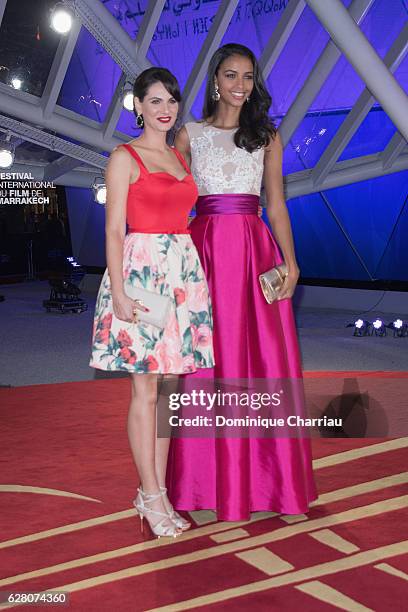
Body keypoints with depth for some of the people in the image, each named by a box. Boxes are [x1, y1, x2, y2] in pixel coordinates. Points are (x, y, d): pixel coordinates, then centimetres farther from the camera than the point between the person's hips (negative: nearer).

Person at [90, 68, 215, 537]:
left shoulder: (181, 158, 17)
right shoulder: (124, 158, -2)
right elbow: (114, 230, -7)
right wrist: (119, 293, -15)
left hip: (184, 272, 6)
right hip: (142, 269, -6)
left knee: (169, 385, 7)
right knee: (146, 388, -3)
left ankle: (158, 491, 15)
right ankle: (150, 495, 5)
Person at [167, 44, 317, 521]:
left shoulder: (267, 137, 13)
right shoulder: (190, 134, 10)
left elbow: (276, 204, 9)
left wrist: (290, 262, -4)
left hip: (256, 251, 1)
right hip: (205, 249, -1)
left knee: (264, 358, 0)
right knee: (207, 362, 0)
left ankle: (264, 476, 11)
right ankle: (209, 480, 10)